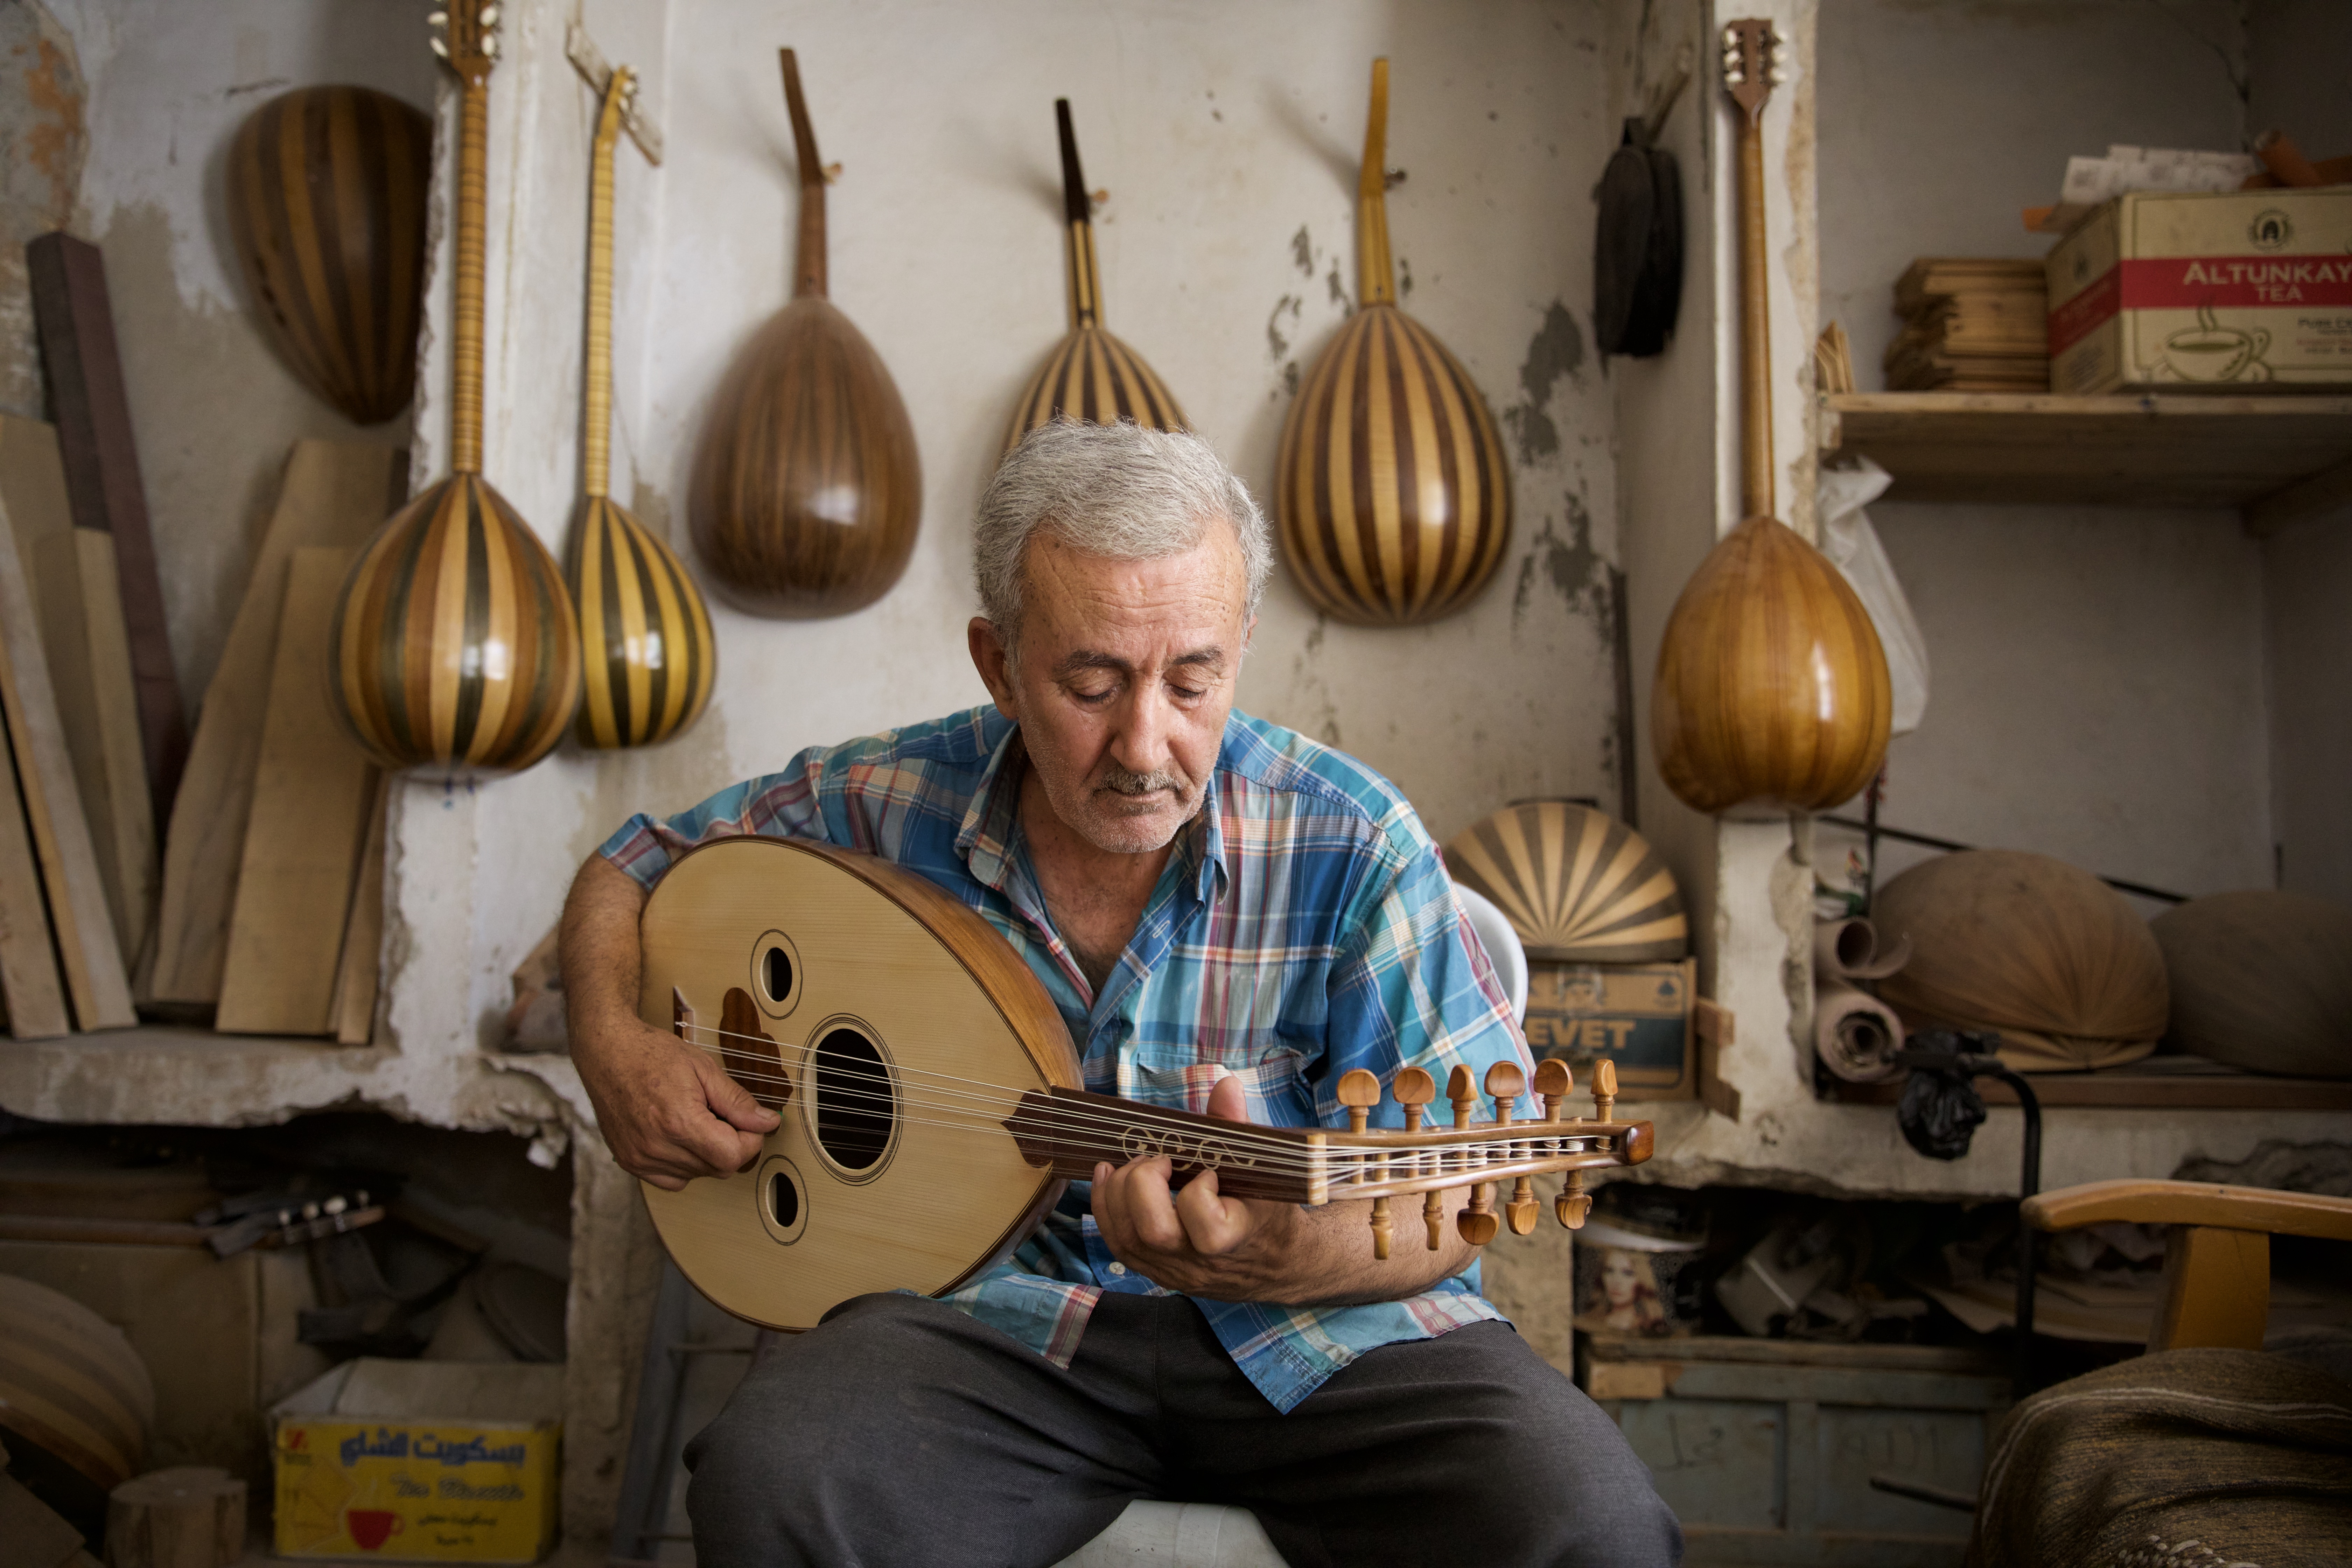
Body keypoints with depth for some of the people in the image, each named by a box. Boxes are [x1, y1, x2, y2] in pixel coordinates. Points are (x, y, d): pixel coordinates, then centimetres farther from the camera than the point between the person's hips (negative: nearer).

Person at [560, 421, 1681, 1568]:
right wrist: (614, 1047, -9)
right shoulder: (880, 806, -5)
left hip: (1319, 1333, 0)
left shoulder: (1350, 844, -12)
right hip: (998, 1307, 1)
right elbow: (631, 867, 12)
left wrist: (1290, 1252, -33)